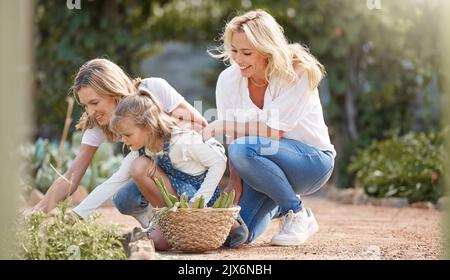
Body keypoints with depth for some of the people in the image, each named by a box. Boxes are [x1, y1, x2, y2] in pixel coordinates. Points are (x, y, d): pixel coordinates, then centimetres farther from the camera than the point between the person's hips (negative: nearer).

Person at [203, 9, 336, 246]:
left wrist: (221, 126, -27)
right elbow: (231, 137, -8)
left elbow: (274, 130, -26)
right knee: (232, 233, -13)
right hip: (266, 165, 5)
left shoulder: (298, 74, -21)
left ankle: (297, 214, -12)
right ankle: (278, 206, 22)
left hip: (312, 160, -5)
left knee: (245, 148, -33)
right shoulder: (228, 80, -9)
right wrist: (235, 182, -20)